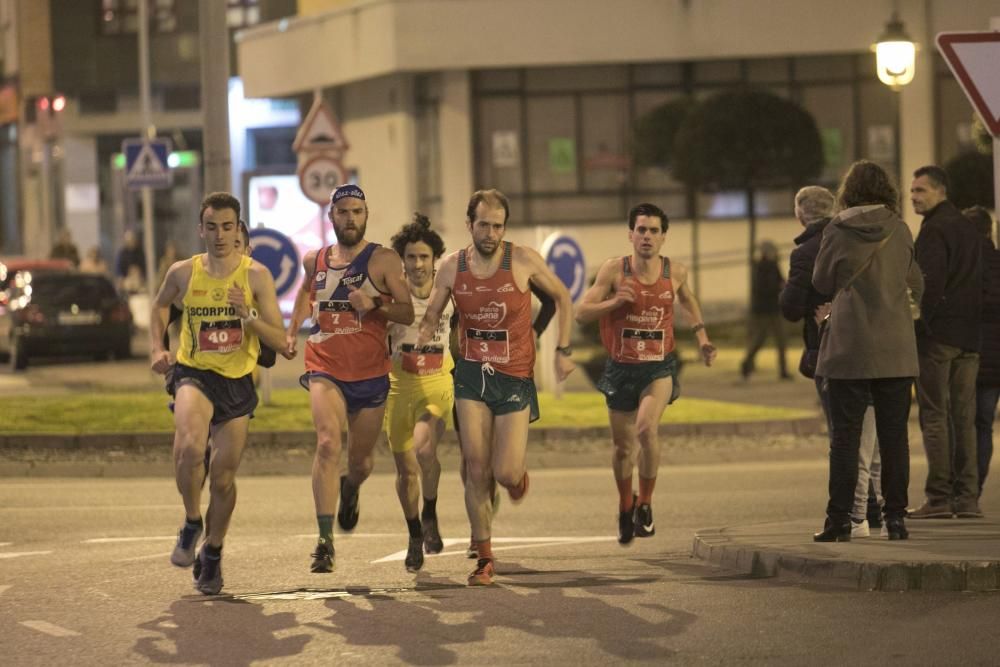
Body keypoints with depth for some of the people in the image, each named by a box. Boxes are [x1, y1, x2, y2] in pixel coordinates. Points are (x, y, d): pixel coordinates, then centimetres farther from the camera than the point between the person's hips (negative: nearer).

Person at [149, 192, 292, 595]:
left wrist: (249, 317, -24)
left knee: (224, 477, 7)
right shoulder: (183, 273, -2)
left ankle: (212, 553, 30)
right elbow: (159, 307, 21)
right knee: (189, 447, -30)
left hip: (238, 383, 1)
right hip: (194, 375, -1)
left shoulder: (256, 276, -6)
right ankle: (192, 524, -6)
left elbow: (280, 341, -8)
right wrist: (156, 350, 7)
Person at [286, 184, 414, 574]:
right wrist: (292, 330, 19)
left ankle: (350, 489, 52)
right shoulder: (315, 261, 8)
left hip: (370, 374, -1)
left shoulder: (383, 260, -3)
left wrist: (375, 306, -23)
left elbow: (408, 313, -6)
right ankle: (325, 540, -26)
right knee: (328, 444, -23)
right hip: (325, 370, 1)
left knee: (361, 462, 12)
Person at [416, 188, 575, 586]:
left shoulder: (523, 261, -7)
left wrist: (563, 351, 1)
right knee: (476, 471, -5)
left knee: (505, 473, -8)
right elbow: (430, 319, 10)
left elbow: (562, 299, 7)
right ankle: (484, 559, 5)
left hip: (515, 377, -2)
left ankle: (517, 474, 32)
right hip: (471, 375, 2)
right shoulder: (451, 269, -1)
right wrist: (418, 347, -10)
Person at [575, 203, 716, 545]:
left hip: (659, 367, -1)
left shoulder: (675, 272, -2)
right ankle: (626, 507, 38)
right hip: (621, 369, 1)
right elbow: (581, 313, -7)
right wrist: (613, 302, -24)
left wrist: (701, 336, 12)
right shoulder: (615, 270, -8)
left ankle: (645, 503, -7)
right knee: (623, 447, 10)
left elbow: (687, 299, 22)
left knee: (647, 428, -27)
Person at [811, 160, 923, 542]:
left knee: (845, 435, 1)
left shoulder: (837, 232, -5)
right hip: (896, 349, 2)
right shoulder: (899, 231, 1)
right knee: (893, 435, 6)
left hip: (849, 347, -2)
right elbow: (916, 284, 11)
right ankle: (895, 516, 4)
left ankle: (840, 519, -1)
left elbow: (822, 283, 5)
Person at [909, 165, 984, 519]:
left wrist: (922, 324, -13)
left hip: (938, 332, -8)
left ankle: (939, 497, -9)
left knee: (934, 416, -6)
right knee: (964, 417, 8)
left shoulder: (934, 230, -10)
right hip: (970, 336, 8)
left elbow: (931, 282, -18)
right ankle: (967, 496, 6)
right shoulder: (968, 228, 18)